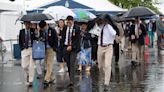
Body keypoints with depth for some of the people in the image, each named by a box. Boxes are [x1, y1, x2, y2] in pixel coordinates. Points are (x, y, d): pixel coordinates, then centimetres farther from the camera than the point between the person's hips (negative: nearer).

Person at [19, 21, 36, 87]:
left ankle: (30, 81, 3)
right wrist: (22, 48, 0)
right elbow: (20, 41, 11)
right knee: (24, 65, 0)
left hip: (32, 49, -2)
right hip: (24, 49, 2)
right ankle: (28, 74, 33)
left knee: (31, 65, -4)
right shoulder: (21, 31, 8)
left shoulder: (33, 31, 1)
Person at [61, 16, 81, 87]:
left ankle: (72, 81, -9)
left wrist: (71, 46, -17)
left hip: (73, 48, -4)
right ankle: (70, 78, 16)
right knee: (68, 64, 6)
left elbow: (77, 39, -9)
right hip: (66, 47, 4)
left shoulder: (76, 28, -5)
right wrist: (63, 46, 2)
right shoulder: (65, 28, 8)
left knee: (72, 64, -8)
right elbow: (63, 38, 13)